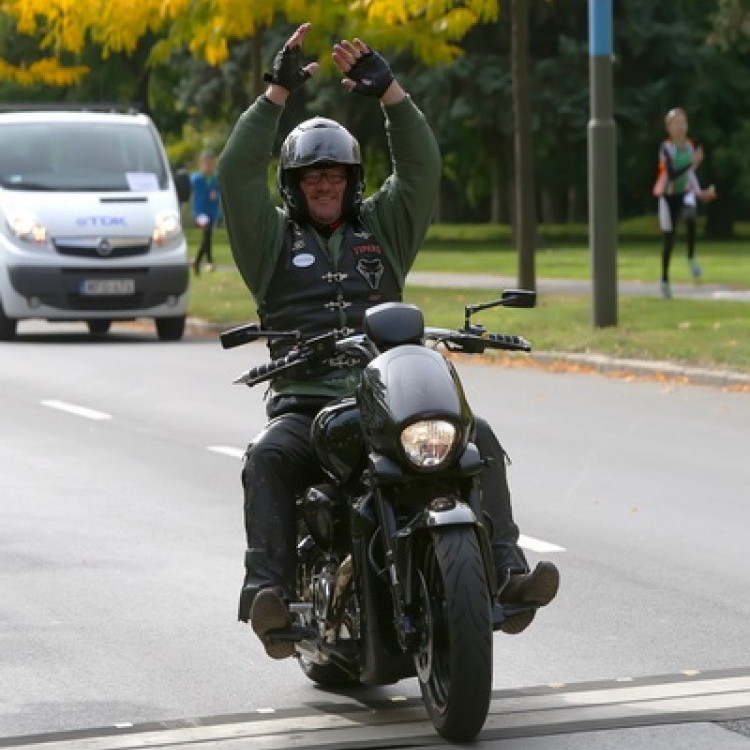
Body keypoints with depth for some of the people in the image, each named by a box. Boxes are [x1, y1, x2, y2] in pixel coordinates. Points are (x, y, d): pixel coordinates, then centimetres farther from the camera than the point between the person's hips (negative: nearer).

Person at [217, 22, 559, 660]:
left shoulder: (382, 227, 22)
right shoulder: (272, 237, 15)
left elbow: (422, 167, 10)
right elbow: (237, 172, 1)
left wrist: (388, 90, -1)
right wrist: (278, 91, -3)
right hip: (303, 403, -2)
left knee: (478, 439, -22)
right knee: (267, 458, -35)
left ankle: (506, 576, -28)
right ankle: (268, 593, -43)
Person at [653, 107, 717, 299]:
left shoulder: (689, 146, 2)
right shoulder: (666, 148, -17)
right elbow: (671, 175, -31)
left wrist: (700, 192, 7)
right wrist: (692, 163, -39)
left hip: (685, 193, 3)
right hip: (668, 195, -3)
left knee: (690, 217, -32)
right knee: (668, 239, 3)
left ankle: (691, 258, -21)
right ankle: (665, 279, 20)